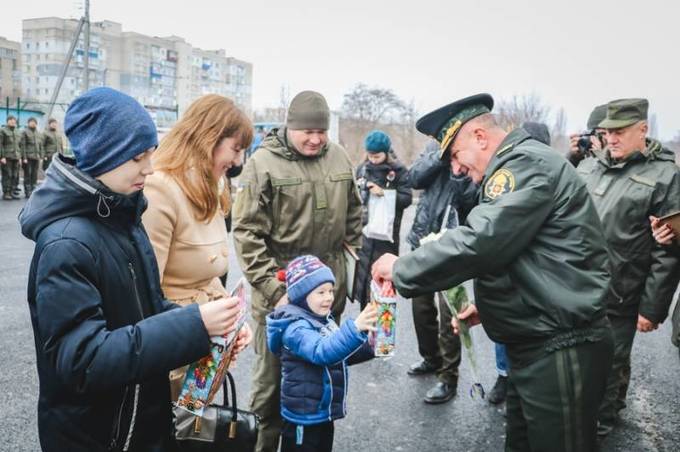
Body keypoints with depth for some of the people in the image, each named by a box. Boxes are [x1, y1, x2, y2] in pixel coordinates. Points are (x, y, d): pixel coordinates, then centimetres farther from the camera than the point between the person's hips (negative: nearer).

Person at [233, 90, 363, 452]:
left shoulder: (339, 158, 4)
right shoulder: (262, 164, -11)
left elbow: (353, 216, 15)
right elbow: (246, 234, -13)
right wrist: (273, 289, -17)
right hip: (280, 288, -4)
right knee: (273, 375, 9)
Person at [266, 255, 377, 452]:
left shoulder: (324, 319, 6)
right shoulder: (296, 327, -23)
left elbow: (339, 356, 18)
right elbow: (321, 352, -41)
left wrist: (369, 347, 3)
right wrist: (355, 328, -52)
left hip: (324, 411, 9)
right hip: (304, 416, -9)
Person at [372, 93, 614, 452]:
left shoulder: (528, 163, -16)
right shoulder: (516, 168, 16)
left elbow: (480, 241, -27)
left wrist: (400, 269, -16)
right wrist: (488, 306, 12)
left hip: (560, 351, -10)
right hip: (532, 344, 10)